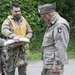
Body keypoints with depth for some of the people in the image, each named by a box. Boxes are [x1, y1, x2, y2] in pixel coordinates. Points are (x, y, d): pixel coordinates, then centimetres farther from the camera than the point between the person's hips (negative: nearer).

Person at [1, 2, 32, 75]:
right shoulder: (8, 21, -6)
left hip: (22, 48, 4)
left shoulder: (23, 20, 10)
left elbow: (30, 32, 14)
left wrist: (26, 38, -8)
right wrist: (13, 36, -43)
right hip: (12, 48, -4)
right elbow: (4, 30, -26)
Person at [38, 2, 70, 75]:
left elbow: (61, 48, -24)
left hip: (54, 64, -10)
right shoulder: (52, 24, 14)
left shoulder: (60, 25, -19)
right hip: (47, 63, 10)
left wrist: (56, 65, -23)